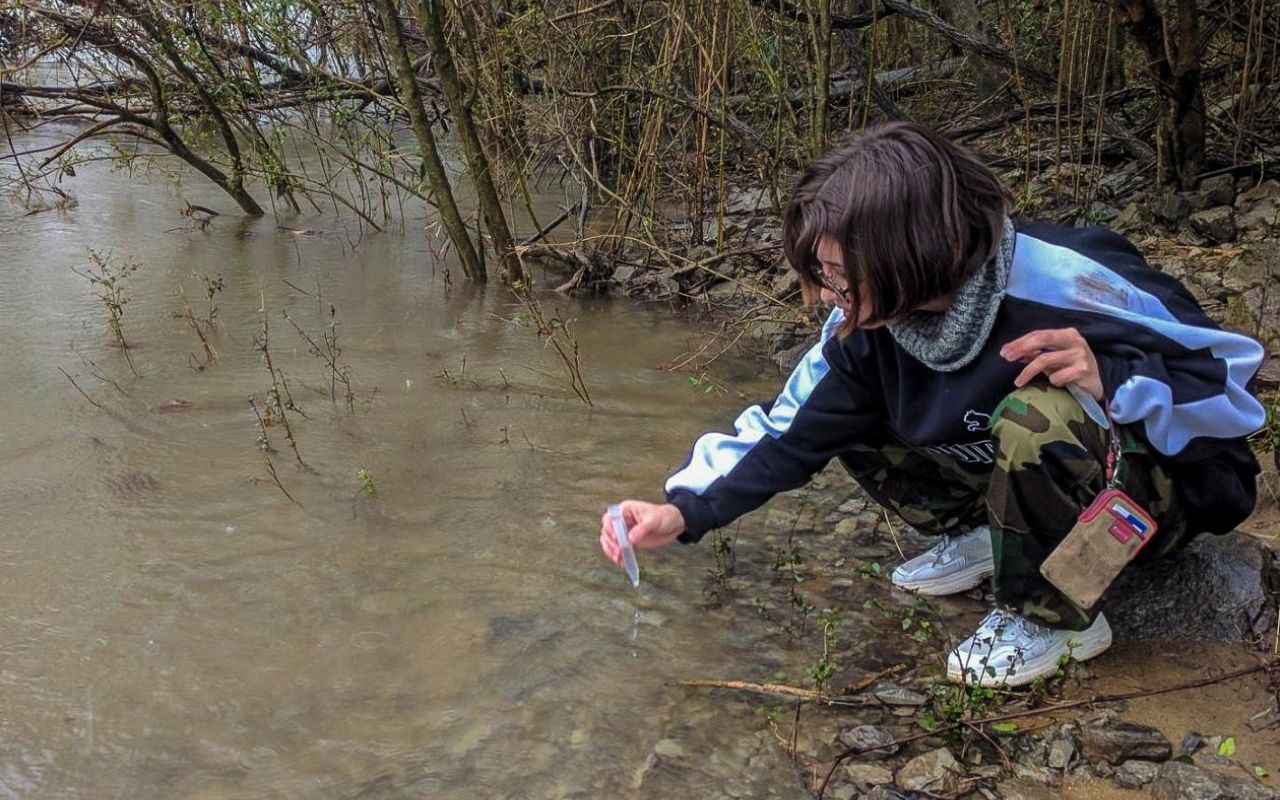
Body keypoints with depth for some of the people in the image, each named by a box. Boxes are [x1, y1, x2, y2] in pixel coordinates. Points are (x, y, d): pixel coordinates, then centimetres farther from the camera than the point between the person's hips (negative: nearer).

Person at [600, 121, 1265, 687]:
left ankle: (1054, 620, -12)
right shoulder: (868, 327, -14)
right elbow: (794, 434, -8)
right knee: (854, 417, -7)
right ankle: (980, 537, 10)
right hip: (1037, 479, 6)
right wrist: (686, 513, -20)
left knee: (1036, 415, -38)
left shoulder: (1072, 287, -33)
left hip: (1171, 488, -5)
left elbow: (1230, 388, -22)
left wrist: (1111, 379, -41)